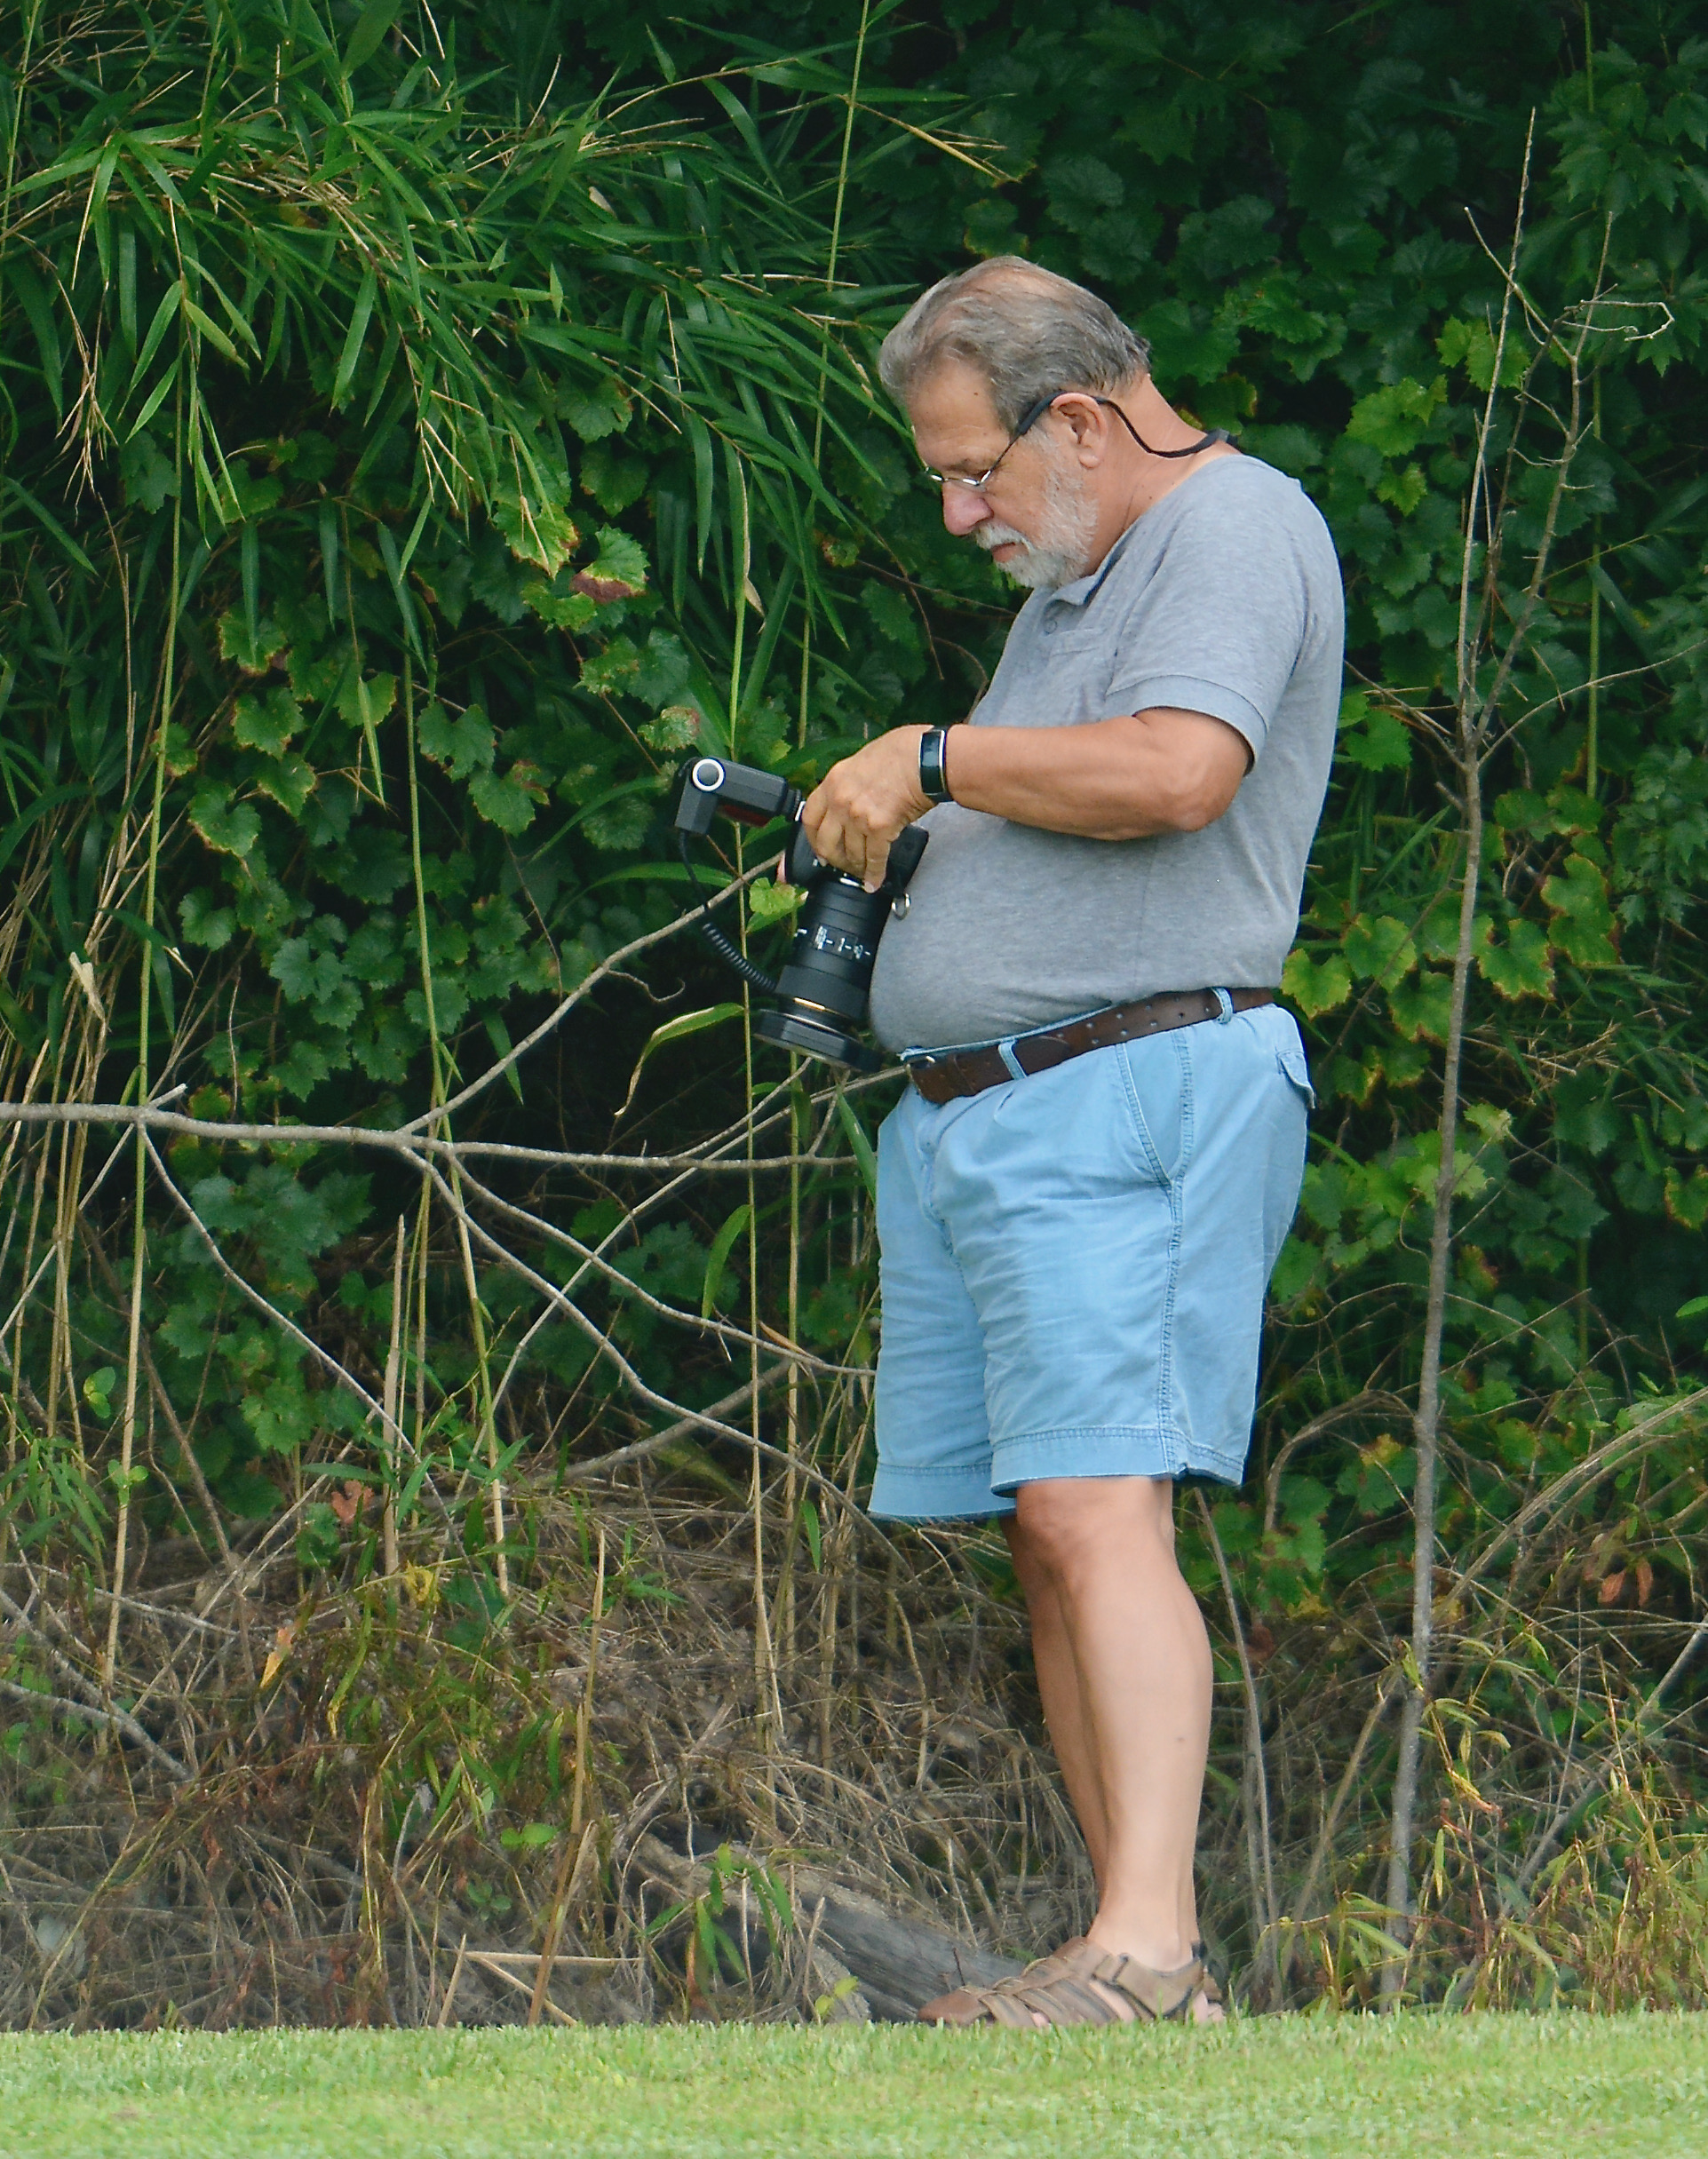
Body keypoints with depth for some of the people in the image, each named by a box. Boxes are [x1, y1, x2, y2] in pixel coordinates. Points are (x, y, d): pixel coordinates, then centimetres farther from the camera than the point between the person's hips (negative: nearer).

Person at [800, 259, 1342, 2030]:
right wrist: (892, 834, 12)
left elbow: (1177, 769, -21)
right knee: (1043, 1536, 3)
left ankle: (1145, 1949, -27)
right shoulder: (1070, 578, 27)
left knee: (1093, 1505, -20)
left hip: (1130, 1083, -10)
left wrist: (930, 761, -10)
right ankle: (1141, 1957, 2)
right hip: (967, 1116, 10)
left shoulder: (1233, 524, -4)